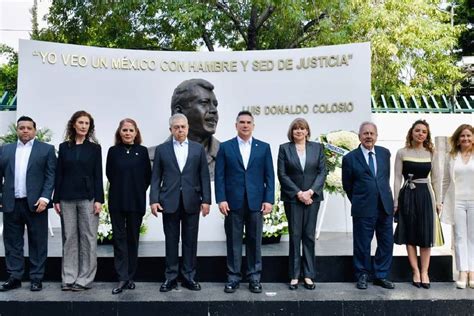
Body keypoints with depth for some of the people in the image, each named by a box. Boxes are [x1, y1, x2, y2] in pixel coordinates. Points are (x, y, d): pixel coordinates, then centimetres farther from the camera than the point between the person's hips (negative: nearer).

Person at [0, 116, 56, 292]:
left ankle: (36, 278, 10)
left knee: (37, 242, 3)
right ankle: (14, 277, 17)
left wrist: (45, 198, -14)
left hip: (35, 203, -3)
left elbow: (51, 176, -3)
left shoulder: (46, 149, 3)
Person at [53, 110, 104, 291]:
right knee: (69, 238, 5)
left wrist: (99, 199, -7)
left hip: (88, 197, -1)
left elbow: (98, 175, 2)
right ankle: (69, 279, 12)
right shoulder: (64, 147, 9)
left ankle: (85, 279, 6)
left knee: (88, 238, -1)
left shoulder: (94, 148, 5)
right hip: (67, 198, 2)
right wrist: (56, 199, 3)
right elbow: (59, 174, 8)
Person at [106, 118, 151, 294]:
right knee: (119, 238, 0)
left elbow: (148, 176, 5)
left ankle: (130, 277, 16)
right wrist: (121, 188, 8)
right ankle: (122, 278, 3)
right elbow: (109, 174, 8)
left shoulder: (142, 151, 2)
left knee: (133, 238, 7)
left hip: (136, 201, 0)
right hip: (117, 201, 0)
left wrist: (138, 190, 5)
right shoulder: (113, 151, 4)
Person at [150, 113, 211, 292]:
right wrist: (154, 200, -5)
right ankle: (170, 277, 15)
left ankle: (189, 276, 16)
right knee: (171, 241, 6)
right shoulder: (162, 149, 6)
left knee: (190, 240, 6)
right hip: (169, 202, 0)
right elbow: (156, 177, 3)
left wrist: (206, 200, -2)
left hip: (191, 202, 1)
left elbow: (204, 176, 4)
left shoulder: (198, 149, 7)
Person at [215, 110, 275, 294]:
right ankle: (233, 277, 15)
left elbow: (269, 176, 4)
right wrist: (221, 199, -8)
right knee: (233, 241, 5)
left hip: (256, 202, 1)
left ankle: (254, 277, 17)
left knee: (254, 241, 7)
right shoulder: (225, 147, 5)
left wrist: (269, 200, -4)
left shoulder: (264, 147, 7)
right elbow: (220, 176, 1)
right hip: (233, 202, -1)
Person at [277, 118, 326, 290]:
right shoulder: (284, 148, 3)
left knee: (309, 236, 4)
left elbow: (322, 172, 2)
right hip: (292, 198, -1)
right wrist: (298, 193, -11)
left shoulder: (317, 147, 8)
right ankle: (294, 276, 9)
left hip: (312, 197, 1)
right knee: (295, 236, 2)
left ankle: (308, 275, 11)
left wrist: (310, 192, -10)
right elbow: (282, 174, -3)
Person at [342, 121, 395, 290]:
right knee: (362, 244, 5)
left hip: (385, 206, 4)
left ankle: (381, 276, 24)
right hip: (363, 209, -4)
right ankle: (362, 276, 22)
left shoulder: (385, 153, 7)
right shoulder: (350, 158, -4)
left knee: (386, 243, 9)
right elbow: (347, 185, 4)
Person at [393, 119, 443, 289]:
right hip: (407, 195, -1)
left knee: (426, 235, 3)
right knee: (409, 234, 4)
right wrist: (395, 201, -4)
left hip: (425, 195, 1)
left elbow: (435, 179, 8)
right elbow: (397, 178, 0)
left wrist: (438, 201, 4)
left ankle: (424, 272, 12)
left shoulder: (431, 154, 5)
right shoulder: (402, 153, 1)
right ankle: (416, 271, 14)